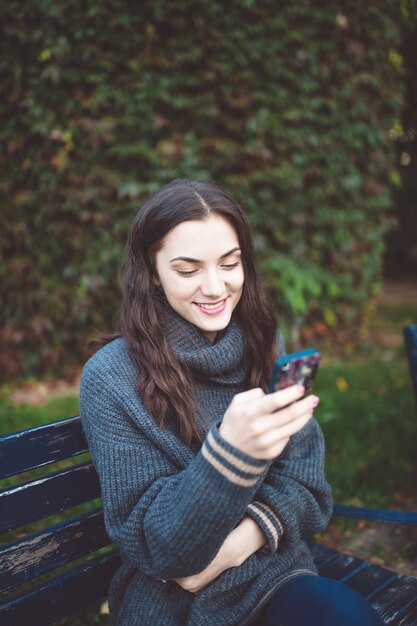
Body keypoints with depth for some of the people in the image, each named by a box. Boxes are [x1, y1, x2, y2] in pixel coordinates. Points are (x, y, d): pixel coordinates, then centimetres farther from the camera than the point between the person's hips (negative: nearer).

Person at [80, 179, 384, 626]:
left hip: (275, 570, 4)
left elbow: (304, 487, 0)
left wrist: (234, 546, -19)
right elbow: (152, 542, -15)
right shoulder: (111, 378, -15)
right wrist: (230, 451, -33)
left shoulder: (266, 345, -2)